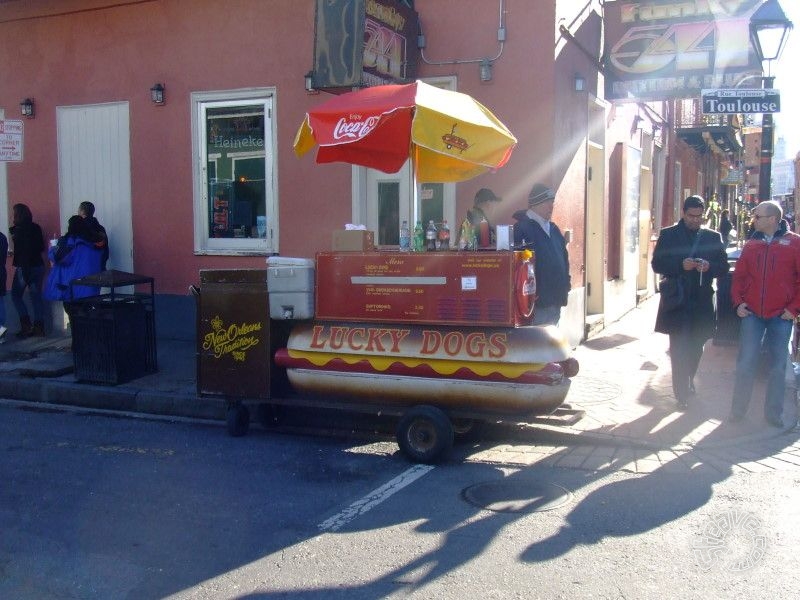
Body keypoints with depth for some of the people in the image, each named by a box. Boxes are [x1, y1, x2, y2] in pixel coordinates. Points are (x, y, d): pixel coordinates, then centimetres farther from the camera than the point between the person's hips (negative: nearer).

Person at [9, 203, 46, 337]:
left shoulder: (18, 230, -11)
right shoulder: (36, 228, 8)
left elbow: (20, 250, -16)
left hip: (24, 267, -6)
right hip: (38, 265, 6)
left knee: (16, 294, 7)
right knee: (36, 296, 6)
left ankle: (26, 323, -2)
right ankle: (39, 327, 5)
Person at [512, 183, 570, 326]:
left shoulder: (553, 228, 17)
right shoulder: (522, 229, -12)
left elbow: (564, 258, 23)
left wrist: (566, 284, 15)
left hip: (556, 299, 9)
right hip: (538, 301, -9)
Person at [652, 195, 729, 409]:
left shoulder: (713, 237, 7)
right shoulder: (668, 235, 1)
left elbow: (723, 267, 7)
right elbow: (657, 264, -3)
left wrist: (709, 266, -15)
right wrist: (681, 265, -18)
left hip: (702, 302, 3)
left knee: (696, 348, 14)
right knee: (679, 349, -1)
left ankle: (688, 382, 35)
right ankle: (682, 393, 5)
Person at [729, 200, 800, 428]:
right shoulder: (751, 244, 7)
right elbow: (738, 276, 11)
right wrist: (738, 302, 0)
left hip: (781, 316, -2)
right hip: (752, 314, 2)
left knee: (778, 367, 7)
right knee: (745, 364, 2)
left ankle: (773, 413, 18)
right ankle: (737, 410, 13)